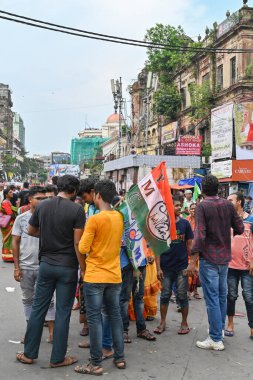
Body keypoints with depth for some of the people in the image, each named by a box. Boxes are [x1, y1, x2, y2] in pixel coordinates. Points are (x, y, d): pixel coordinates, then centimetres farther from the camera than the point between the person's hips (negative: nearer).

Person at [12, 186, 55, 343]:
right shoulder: (21, 218, -1)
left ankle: (52, 332, 10)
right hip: (25, 266, 2)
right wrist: (16, 267, -1)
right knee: (28, 299, 14)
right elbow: (15, 243, 3)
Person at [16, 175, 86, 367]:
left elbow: (31, 231, 15)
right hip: (67, 267, -4)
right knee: (63, 312, 6)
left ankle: (29, 353, 25)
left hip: (46, 264, 4)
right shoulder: (77, 209, -13)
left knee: (38, 308, 14)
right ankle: (58, 358, 17)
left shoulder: (42, 206, 1)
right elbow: (77, 244, -16)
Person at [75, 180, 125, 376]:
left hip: (95, 277, -6)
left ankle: (96, 364, 10)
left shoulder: (94, 219, -16)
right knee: (115, 316, 15)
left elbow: (82, 248, -15)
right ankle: (120, 358, 24)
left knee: (95, 319, 3)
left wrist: (84, 268, 2)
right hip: (114, 276, 6)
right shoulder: (120, 217, 2)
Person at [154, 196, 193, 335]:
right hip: (166, 267, 0)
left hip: (182, 266, 0)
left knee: (182, 296, 7)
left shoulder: (185, 223, 0)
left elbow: (190, 245, 4)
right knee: (165, 295, 9)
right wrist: (158, 268, -6)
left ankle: (184, 323, 21)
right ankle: (162, 322, 23)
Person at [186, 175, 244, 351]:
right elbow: (240, 229, 5)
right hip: (225, 257, 6)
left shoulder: (202, 207, -12)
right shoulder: (228, 205, 2)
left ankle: (216, 339, 4)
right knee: (222, 295, 19)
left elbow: (200, 235, -19)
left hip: (209, 259, -6)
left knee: (212, 298, -1)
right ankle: (220, 329, 33)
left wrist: (193, 260, -17)